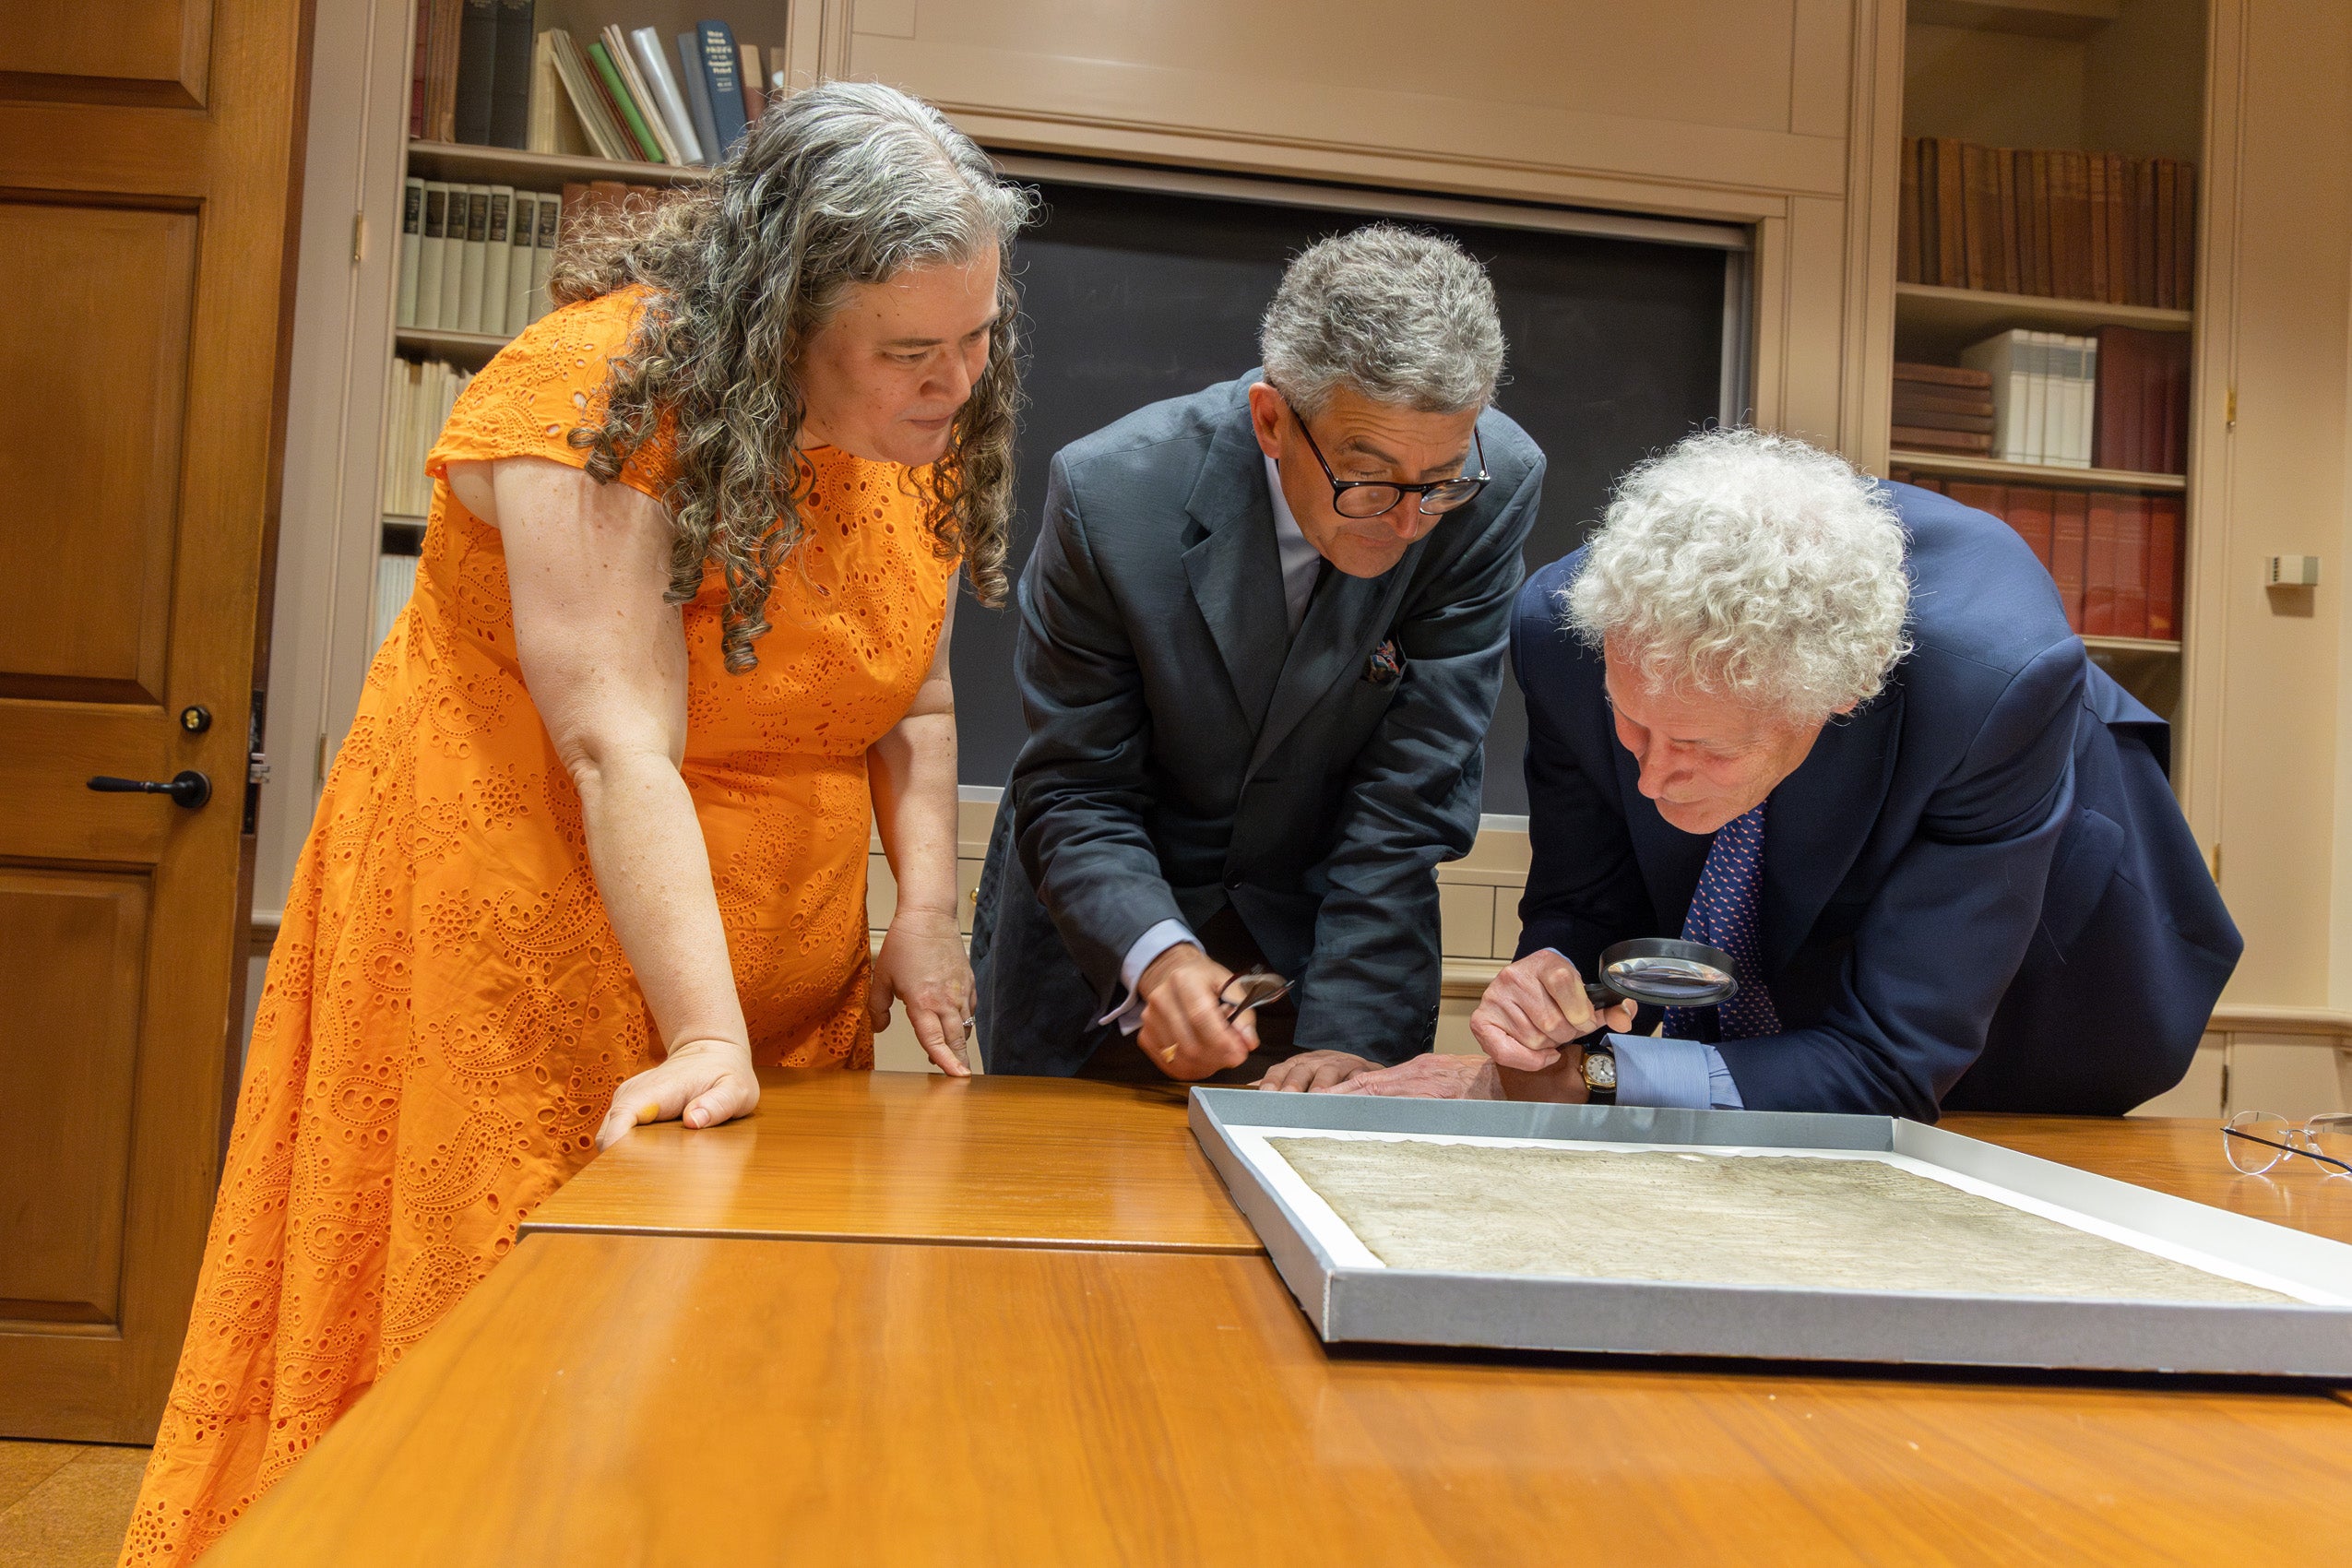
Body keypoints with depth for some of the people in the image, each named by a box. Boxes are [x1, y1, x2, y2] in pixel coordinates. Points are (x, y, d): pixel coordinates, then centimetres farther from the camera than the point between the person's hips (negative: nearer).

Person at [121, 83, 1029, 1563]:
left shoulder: (923, 428, 0)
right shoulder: (603, 395, -20)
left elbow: (914, 699, 2)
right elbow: (621, 749, -27)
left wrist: (929, 912, -10)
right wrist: (706, 1039, -31)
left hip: (780, 942, 6)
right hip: (526, 912, -5)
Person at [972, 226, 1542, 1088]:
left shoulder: (1495, 488, -20)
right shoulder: (1110, 491, -23)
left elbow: (1414, 790, -19)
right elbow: (1072, 790, -17)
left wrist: (1349, 1036, -25)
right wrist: (1158, 956, -34)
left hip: (1318, 943, 1)